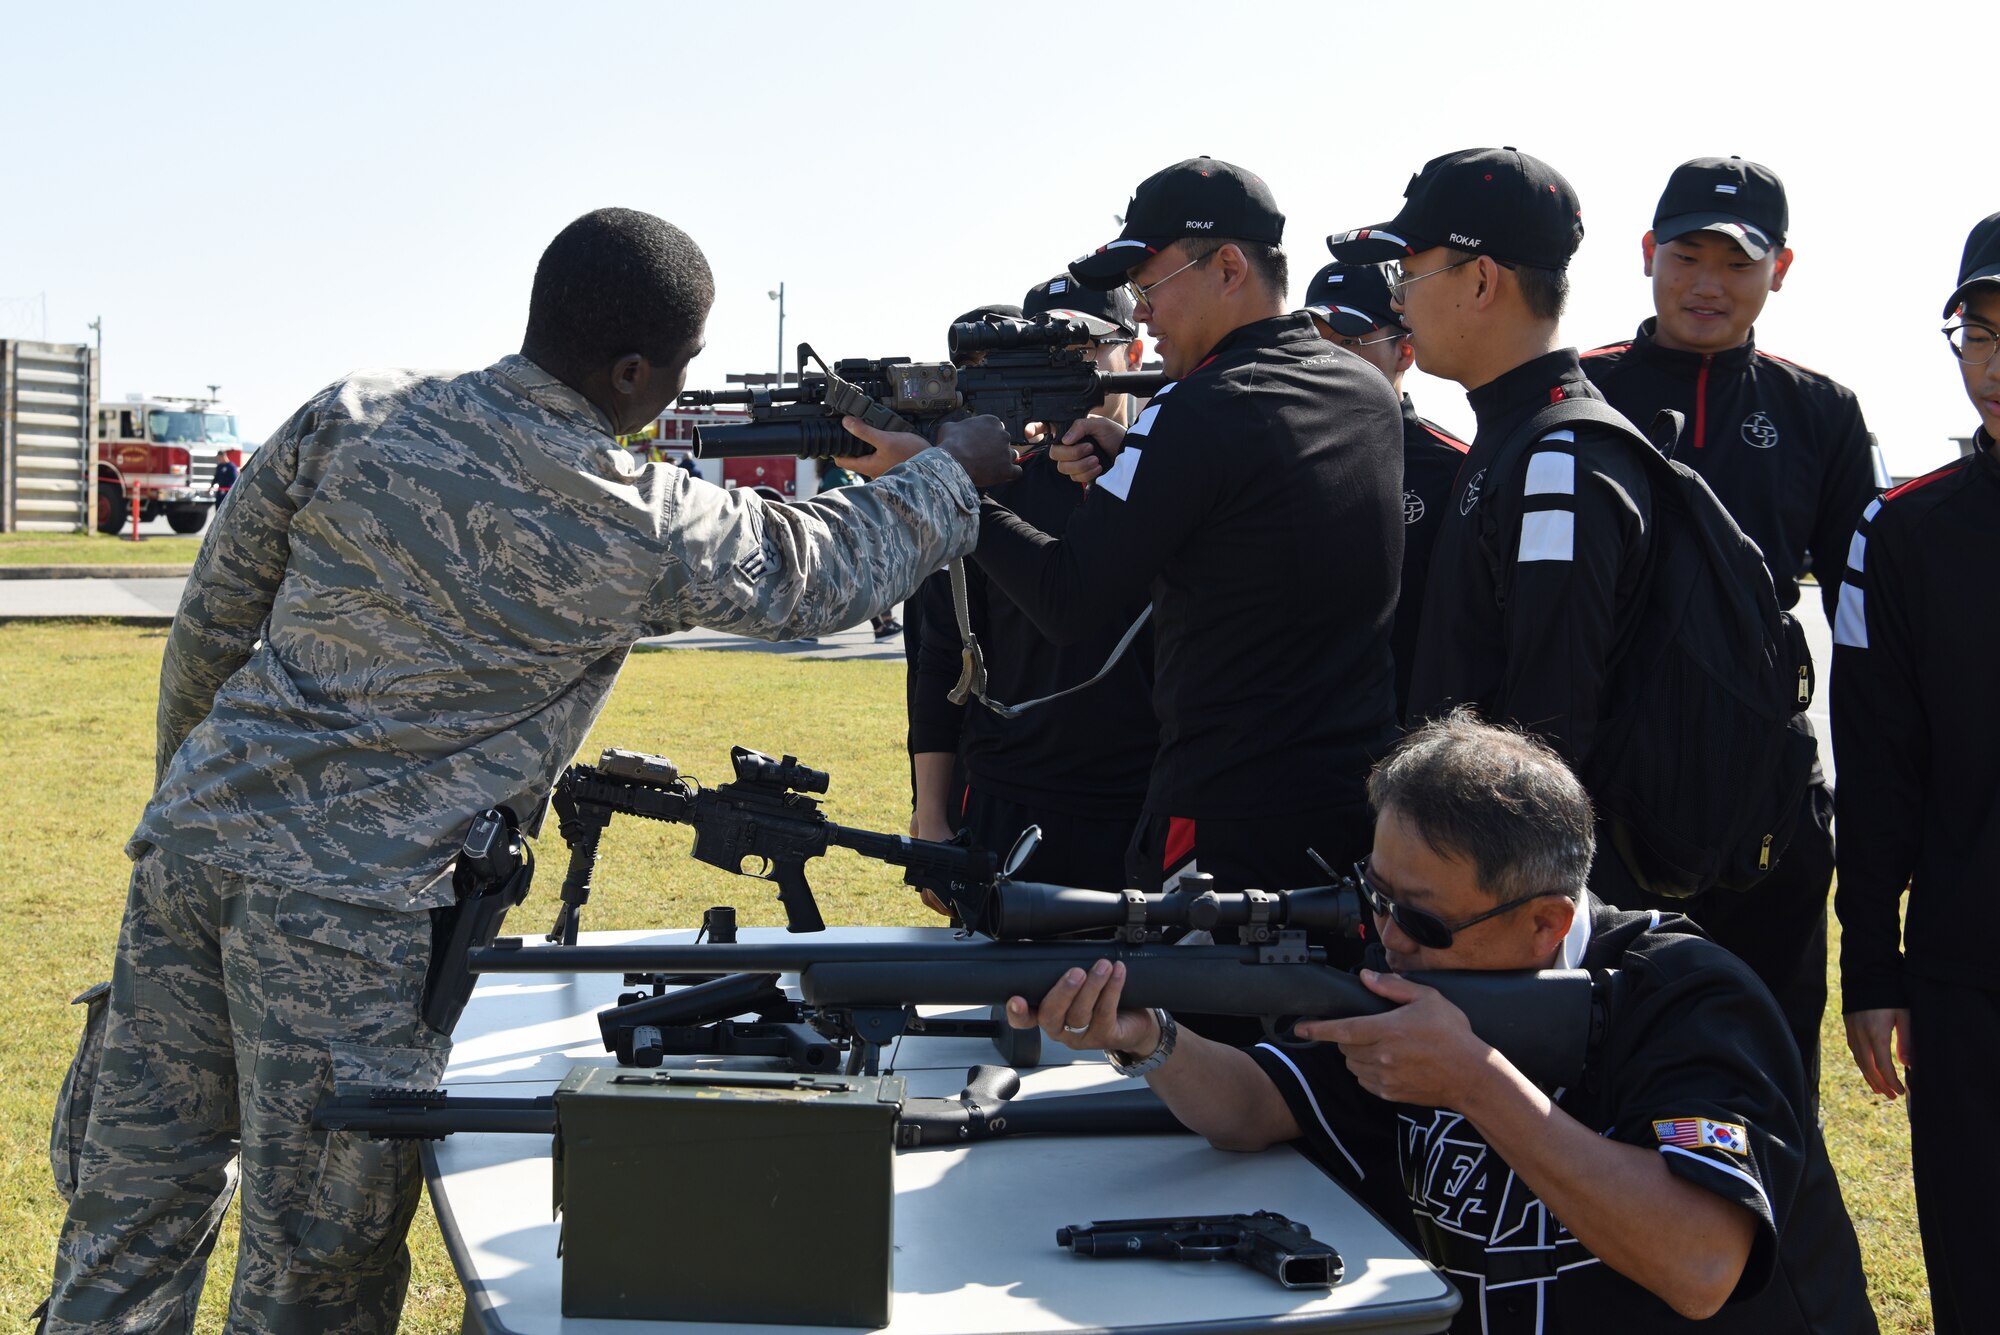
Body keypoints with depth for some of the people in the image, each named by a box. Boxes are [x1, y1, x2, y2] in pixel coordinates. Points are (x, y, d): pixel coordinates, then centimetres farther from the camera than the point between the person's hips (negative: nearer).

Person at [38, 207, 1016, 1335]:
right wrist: (957, 470, 23)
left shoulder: (352, 415, 2)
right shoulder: (640, 528, -10)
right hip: (352, 910, -6)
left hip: (191, 836, 6)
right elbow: (824, 576, 7)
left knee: (137, 1216, 15)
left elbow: (214, 622, 10)